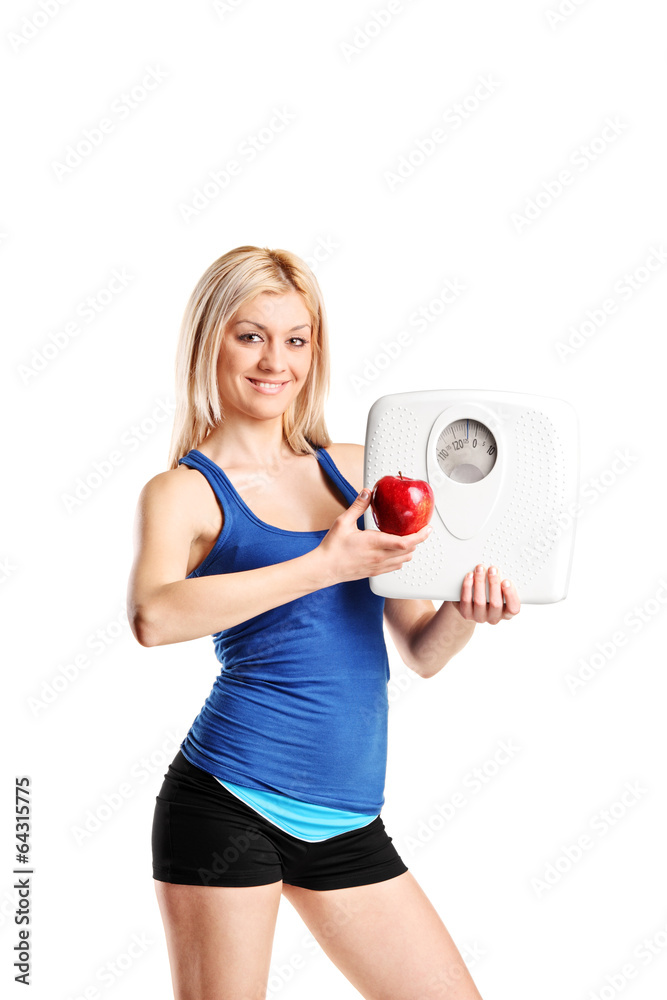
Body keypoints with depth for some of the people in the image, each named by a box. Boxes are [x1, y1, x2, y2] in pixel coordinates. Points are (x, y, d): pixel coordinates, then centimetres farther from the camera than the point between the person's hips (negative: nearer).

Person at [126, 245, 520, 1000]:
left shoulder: (358, 470, 11)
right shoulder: (183, 491, -3)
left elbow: (421, 653, 13)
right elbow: (154, 616, -26)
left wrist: (465, 609, -9)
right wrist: (325, 565, -27)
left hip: (347, 821, 5)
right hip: (229, 803, -5)